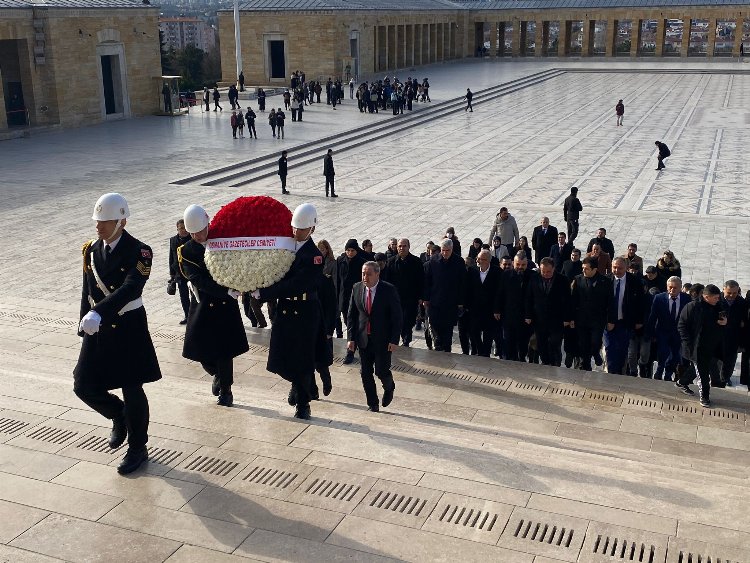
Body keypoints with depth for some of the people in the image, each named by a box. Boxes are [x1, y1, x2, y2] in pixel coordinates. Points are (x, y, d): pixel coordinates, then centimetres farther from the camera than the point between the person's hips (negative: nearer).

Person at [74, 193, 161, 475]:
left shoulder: (139, 252, -16)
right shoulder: (91, 250, 4)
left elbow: (130, 288, -31)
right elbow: (87, 292, 12)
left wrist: (98, 313, -43)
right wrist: (85, 324, 12)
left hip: (128, 328, -6)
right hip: (98, 329, 6)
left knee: (132, 391, 4)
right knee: (84, 386, 5)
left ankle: (137, 448, 23)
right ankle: (119, 417, 35)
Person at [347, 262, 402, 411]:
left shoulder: (389, 290, -11)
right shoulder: (357, 288, 0)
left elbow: (397, 316, -8)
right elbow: (351, 315, 5)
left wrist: (394, 340, -12)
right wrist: (351, 338, -1)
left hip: (382, 339, -4)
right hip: (363, 338, 4)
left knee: (381, 371, -3)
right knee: (365, 372, 6)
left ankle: (389, 389, 31)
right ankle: (372, 403, 21)